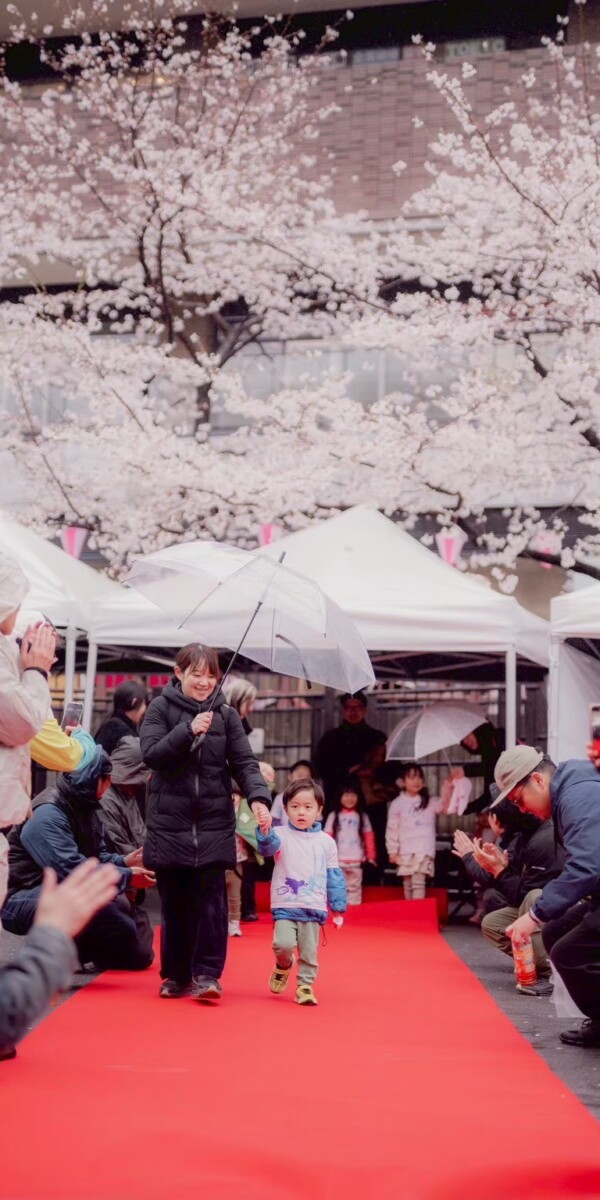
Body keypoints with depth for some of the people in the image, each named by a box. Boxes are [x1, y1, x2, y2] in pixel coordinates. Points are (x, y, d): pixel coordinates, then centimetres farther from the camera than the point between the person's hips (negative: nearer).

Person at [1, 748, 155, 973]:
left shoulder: (83, 807, 7)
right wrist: (127, 877, -24)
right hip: (23, 901, -9)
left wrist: (124, 862, -7)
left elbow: (97, 857, 14)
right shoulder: (48, 814, -24)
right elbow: (72, 871, -32)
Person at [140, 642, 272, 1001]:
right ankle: (176, 975, 18)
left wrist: (258, 796, -18)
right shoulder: (162, 708, 1)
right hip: (170, 821, 0)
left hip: (214, 823, 1)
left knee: (211, 898, -6)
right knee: (175, 901, 6)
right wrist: (188, 730, -23)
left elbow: (244, 762, -1)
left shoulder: (226, 715, 5)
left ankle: (207, 973, 0)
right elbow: (151, 754, -10)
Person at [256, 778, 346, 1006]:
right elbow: (269, 846, -25)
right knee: (283, 944, -15)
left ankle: (305, 985, 20)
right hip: (285, 905, -2)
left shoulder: (326, 842, 6)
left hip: (314, 908, 2)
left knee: (309, 951, 3)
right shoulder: (281, 835, -2)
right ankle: (283, 966, 17)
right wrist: (265, 832, -47)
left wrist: (338, 908, 9)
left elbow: (334, 876, 10)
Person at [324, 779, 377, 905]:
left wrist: (371, 856, 0)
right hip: (337, 860, -1)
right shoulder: (333, 816, 3)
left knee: (355, 888, 5)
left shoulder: (362, 817, 6)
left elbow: (369, 837, 5)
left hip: (356, 860, 1)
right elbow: (327, 838, 0)